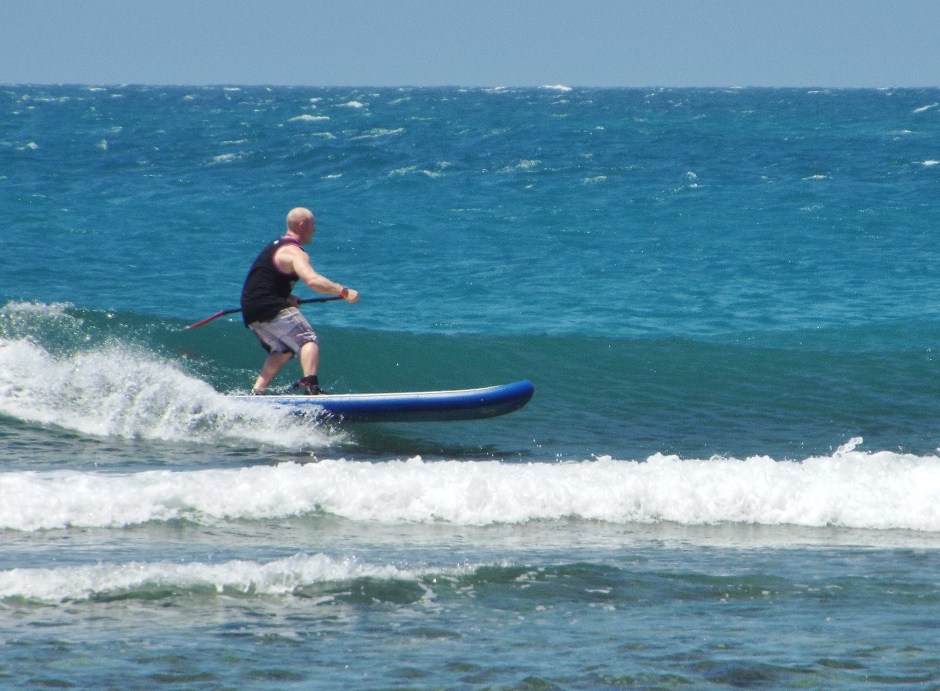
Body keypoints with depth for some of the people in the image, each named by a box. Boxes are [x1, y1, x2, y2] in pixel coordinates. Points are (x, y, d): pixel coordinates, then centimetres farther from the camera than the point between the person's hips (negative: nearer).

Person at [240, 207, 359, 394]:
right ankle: (310, 385, -33)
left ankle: (256, 392, 14)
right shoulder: (294, 253, -11)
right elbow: (312, 280, -28)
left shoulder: (274, 245, 21)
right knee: (309, 341, -11)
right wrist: (343, 291, -26)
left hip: (250, 312, 9)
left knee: (283, 350, 22)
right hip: (271, 308, -9)